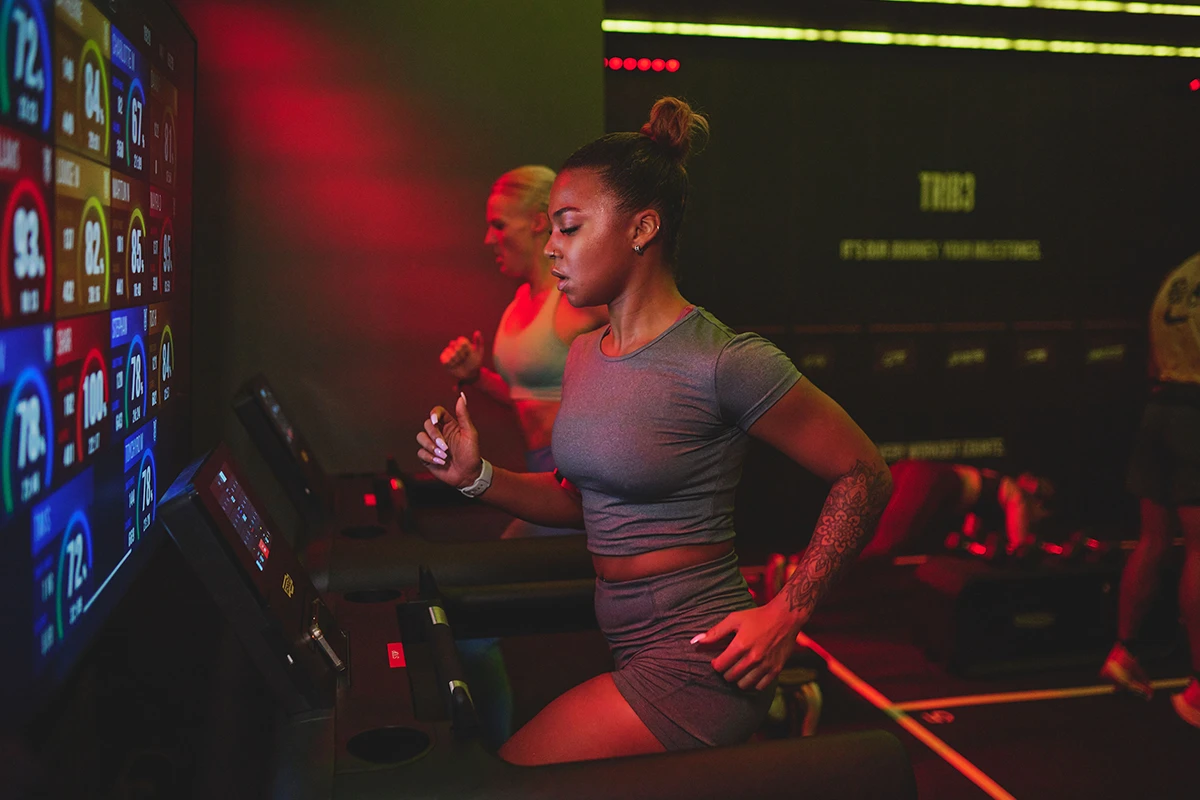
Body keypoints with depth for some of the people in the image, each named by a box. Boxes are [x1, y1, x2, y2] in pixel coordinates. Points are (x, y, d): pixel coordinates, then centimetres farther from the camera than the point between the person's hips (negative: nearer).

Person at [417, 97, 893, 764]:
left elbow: (866, 476, -11)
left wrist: (788, 614, -14)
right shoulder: (585, 355, 7)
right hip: (620, 646, 8)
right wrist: (478, 477, 0)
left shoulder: (726, 361, -17)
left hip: (694, 657, -8)